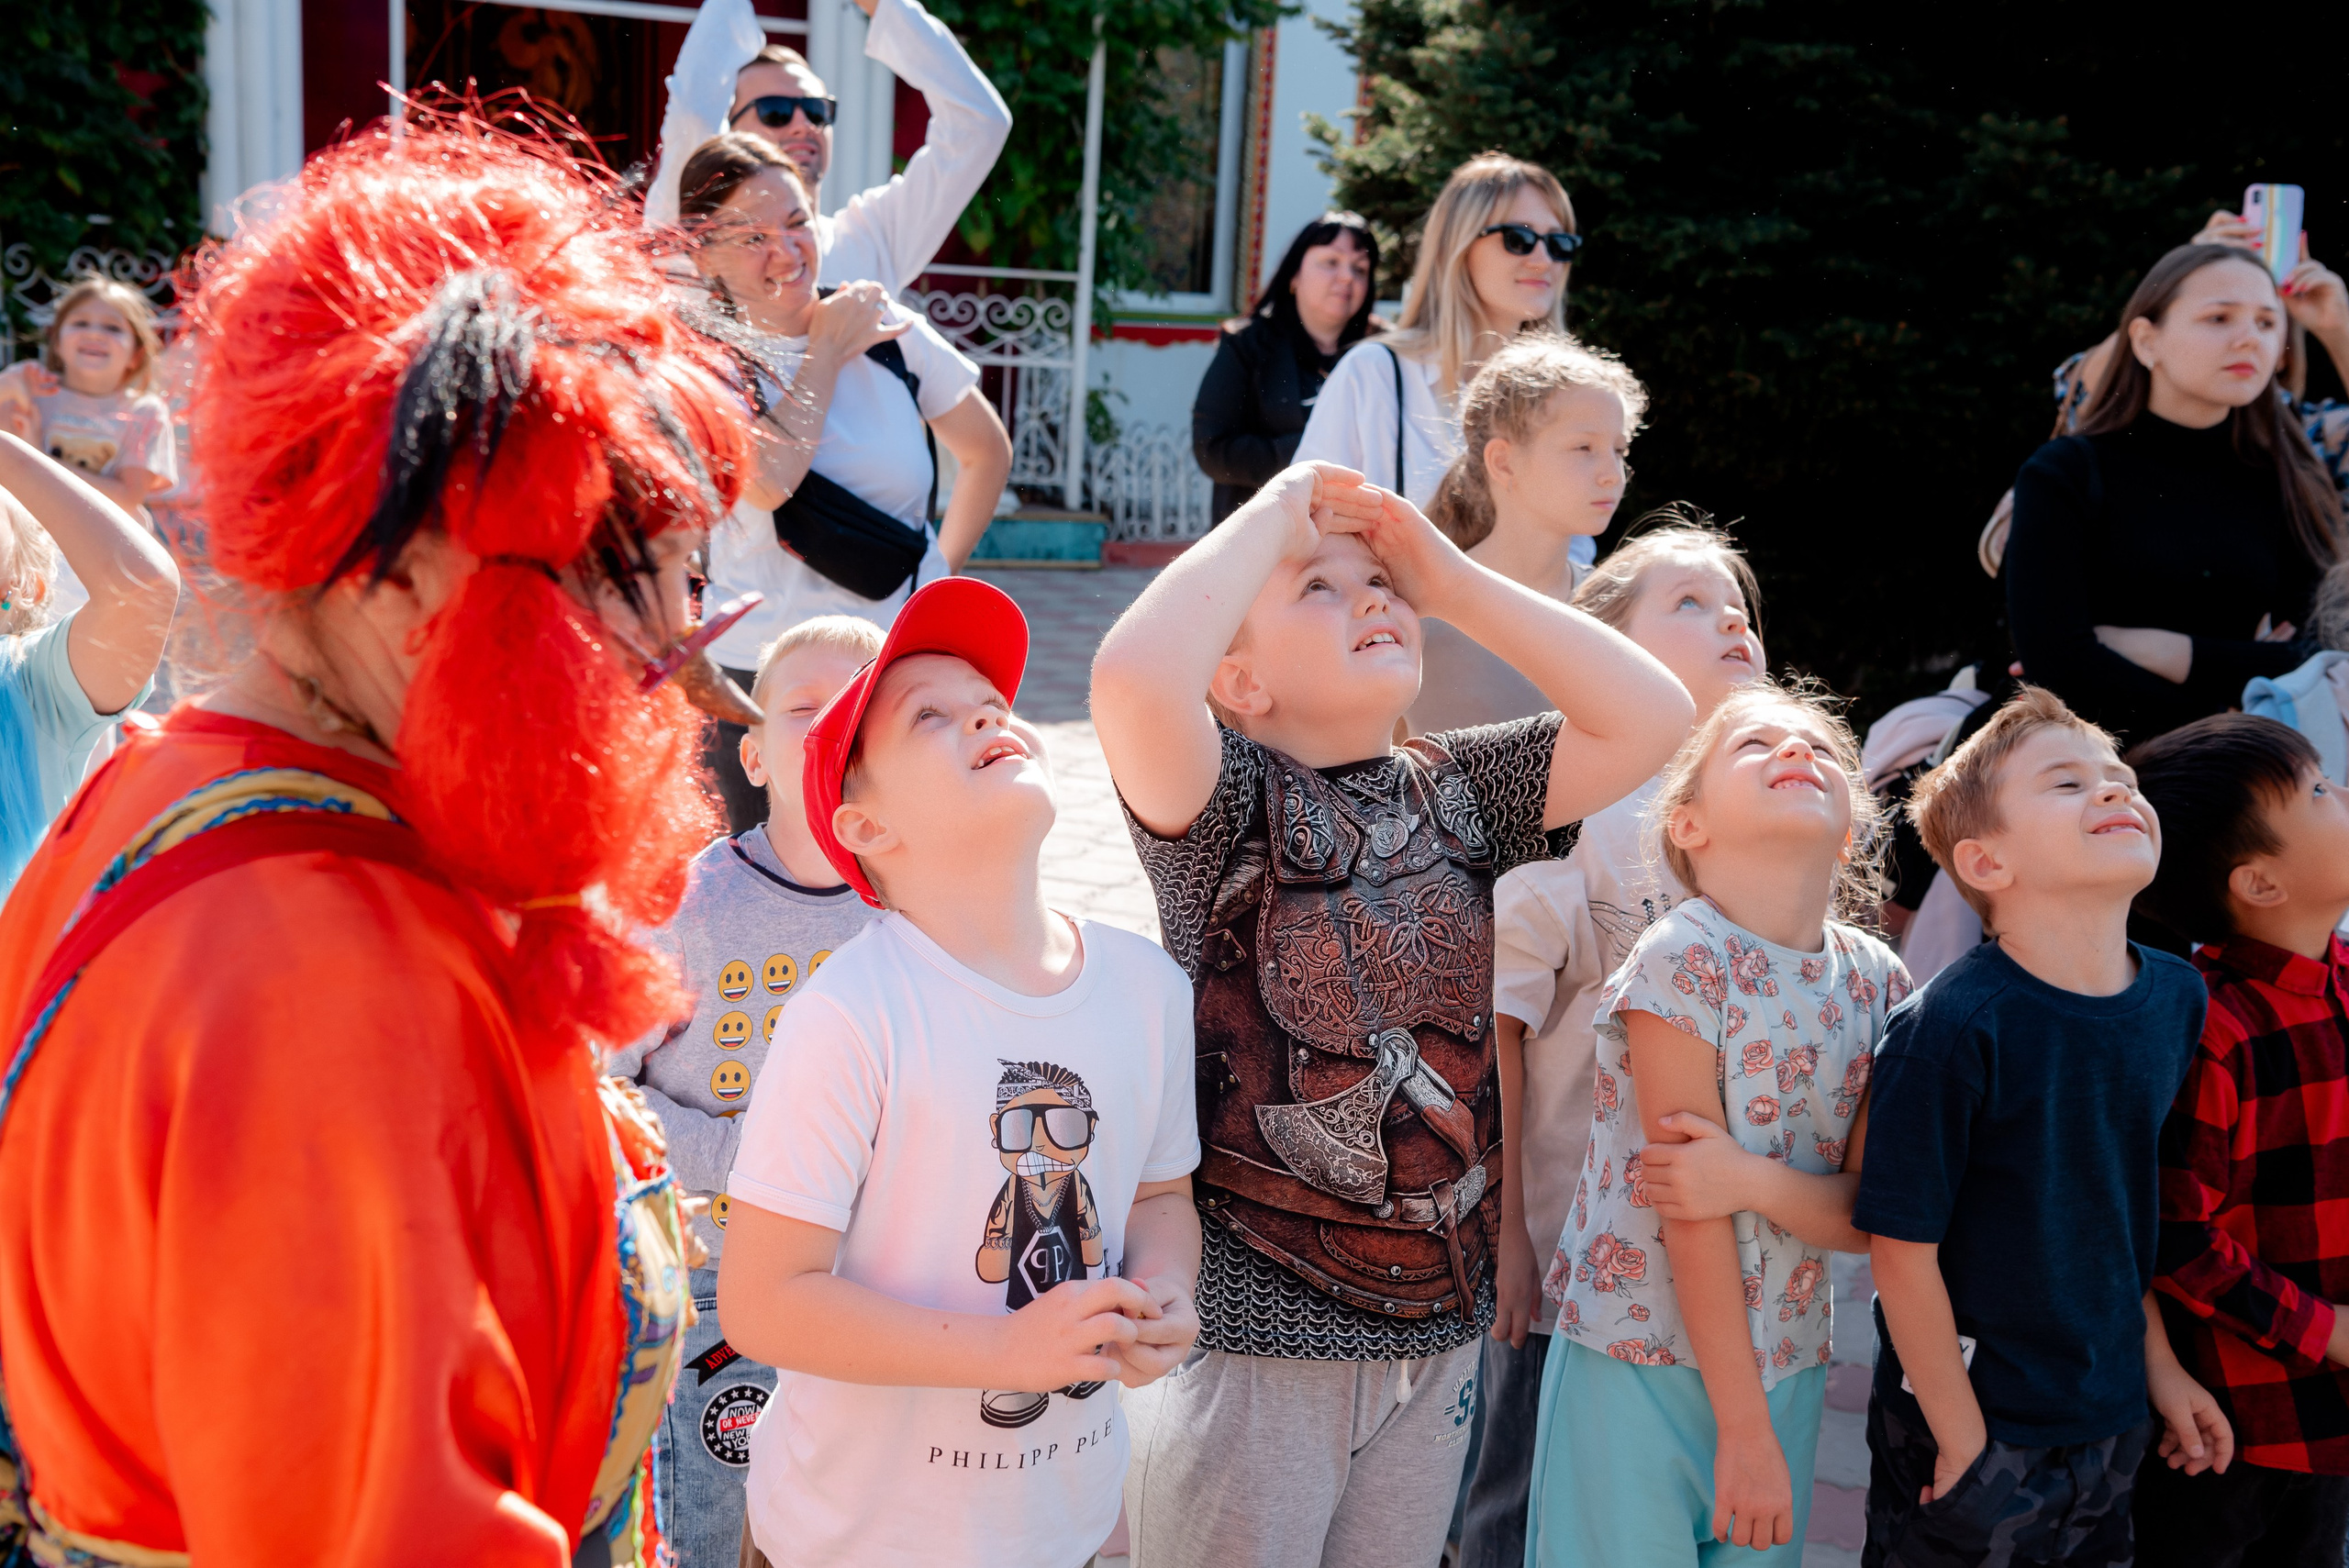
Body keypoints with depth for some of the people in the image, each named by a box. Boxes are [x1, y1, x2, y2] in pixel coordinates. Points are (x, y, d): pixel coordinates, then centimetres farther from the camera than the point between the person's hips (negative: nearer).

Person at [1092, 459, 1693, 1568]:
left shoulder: (1454, 790, 6)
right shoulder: (1230, 799, -12)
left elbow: (1650, 716, -1)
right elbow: (1134, 683, -33)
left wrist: (1455, 582, -3)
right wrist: (1273, 515, -18)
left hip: (1437, 1321, 6)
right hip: (1253, 1332, -5)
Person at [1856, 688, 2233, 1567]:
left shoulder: (2177, 997, -3)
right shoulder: (1953, 1030, -23)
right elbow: (1903, 1248, -18)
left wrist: (2159, 1367, 11)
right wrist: (1964, 1444, -14)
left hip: (2114, 1424, 6)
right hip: (1973, 1427, -6)